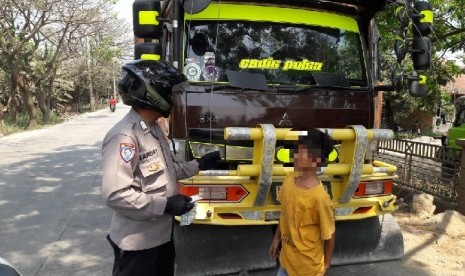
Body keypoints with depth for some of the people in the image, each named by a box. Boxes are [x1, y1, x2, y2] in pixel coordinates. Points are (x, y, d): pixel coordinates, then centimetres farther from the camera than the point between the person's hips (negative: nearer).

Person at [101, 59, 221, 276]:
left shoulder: (153, 129, 7)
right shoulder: (124, 136, -25)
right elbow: (115, 194, -29)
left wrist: (198, 165, 12)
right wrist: (166, 205, -24)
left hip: (161, 233, 9)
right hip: (137, 241, -9)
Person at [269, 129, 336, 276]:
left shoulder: (319, 197, -30)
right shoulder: (289, 179, -10)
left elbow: (329, 235, -17)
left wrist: (326, 264, -5)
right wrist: (276, 238, 12)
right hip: (287, 257, 6)